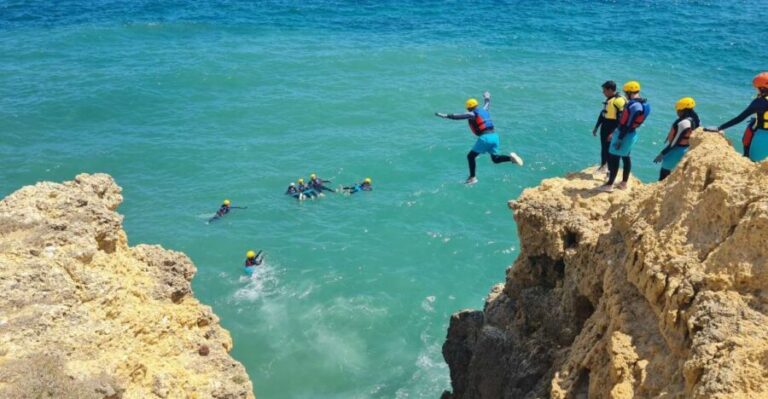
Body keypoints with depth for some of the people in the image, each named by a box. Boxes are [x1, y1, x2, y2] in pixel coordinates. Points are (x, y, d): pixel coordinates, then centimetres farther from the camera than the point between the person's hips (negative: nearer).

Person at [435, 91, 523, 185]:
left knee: (470, 156, 6)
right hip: (494, 135, 7)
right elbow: (487, 104, 41)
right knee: (495, 158, 18)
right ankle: (511, 157, -8)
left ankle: (472, 178, 1)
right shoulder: (483, 110, 19)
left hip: (485, 137, -7)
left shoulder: (471, 114, 0)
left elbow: (458, 116, -11)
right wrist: (487, 97, 63)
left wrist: (445, 115, -13)